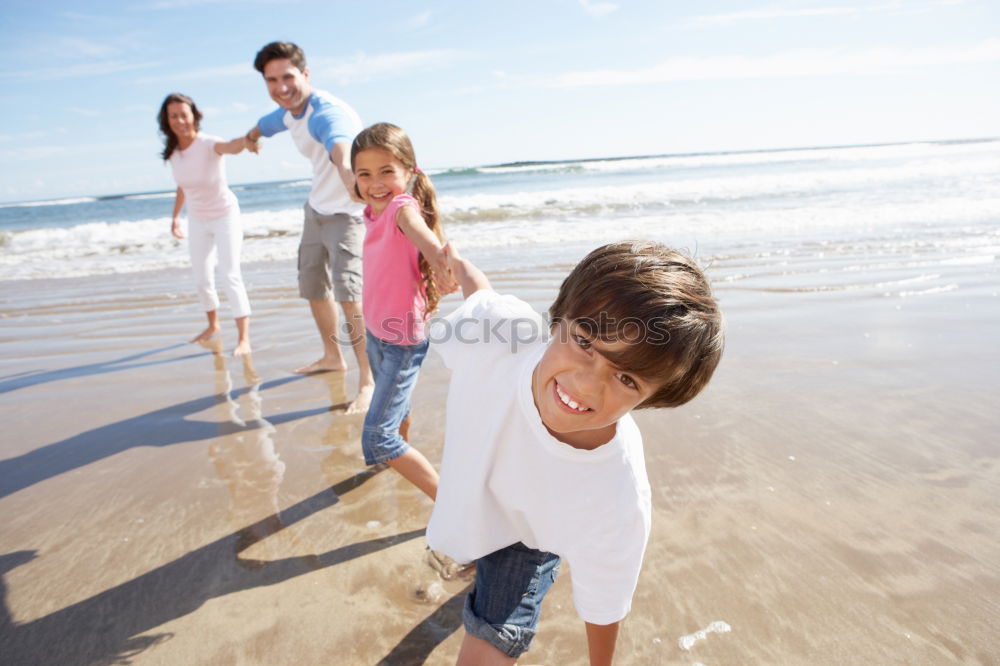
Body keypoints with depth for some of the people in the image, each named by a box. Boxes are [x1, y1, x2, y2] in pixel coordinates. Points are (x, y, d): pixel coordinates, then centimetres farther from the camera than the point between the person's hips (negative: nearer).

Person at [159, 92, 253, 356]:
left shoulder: (208, 144, -25)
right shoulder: (172, 151, -6)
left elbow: (230, 147, -49)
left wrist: (246, 139, -71)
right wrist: (175, 216, 14)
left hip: (225, 216, -6)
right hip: (197, 220, 6)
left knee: (230, 276, -15)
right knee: (201, 278, 14)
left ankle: (244, 339, -15)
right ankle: (213, 325, 37)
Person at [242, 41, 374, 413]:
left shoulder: (327, 113, -30)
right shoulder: (288, 113, -2)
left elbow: (344, 160, -54)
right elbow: (264, 124, 25)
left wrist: (359, 191, -74)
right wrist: (251, 137, 48)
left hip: (347, 214, -9)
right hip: (317, 210, 9)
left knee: (348, 292, -24)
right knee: (313, 288, 18)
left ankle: (367, 380, -14)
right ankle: (332, 356, 38)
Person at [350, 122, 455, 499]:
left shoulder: (403, 207, -25)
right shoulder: (373, 213, -2)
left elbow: (420, 231, -46)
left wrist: (439, 257, -66)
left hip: (402, 339, -9)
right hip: (374, 330, 9)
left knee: (376, 440, -10)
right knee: (391, 397, 34)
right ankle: (400, 447, 64)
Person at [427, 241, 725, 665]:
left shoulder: (616, 506, -43)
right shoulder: (498, 326, -40)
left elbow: (602, 607, -24)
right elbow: (478, 288, -14)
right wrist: (457, 261, 8)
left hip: (525, 544, -4)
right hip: (468, 499, 5)